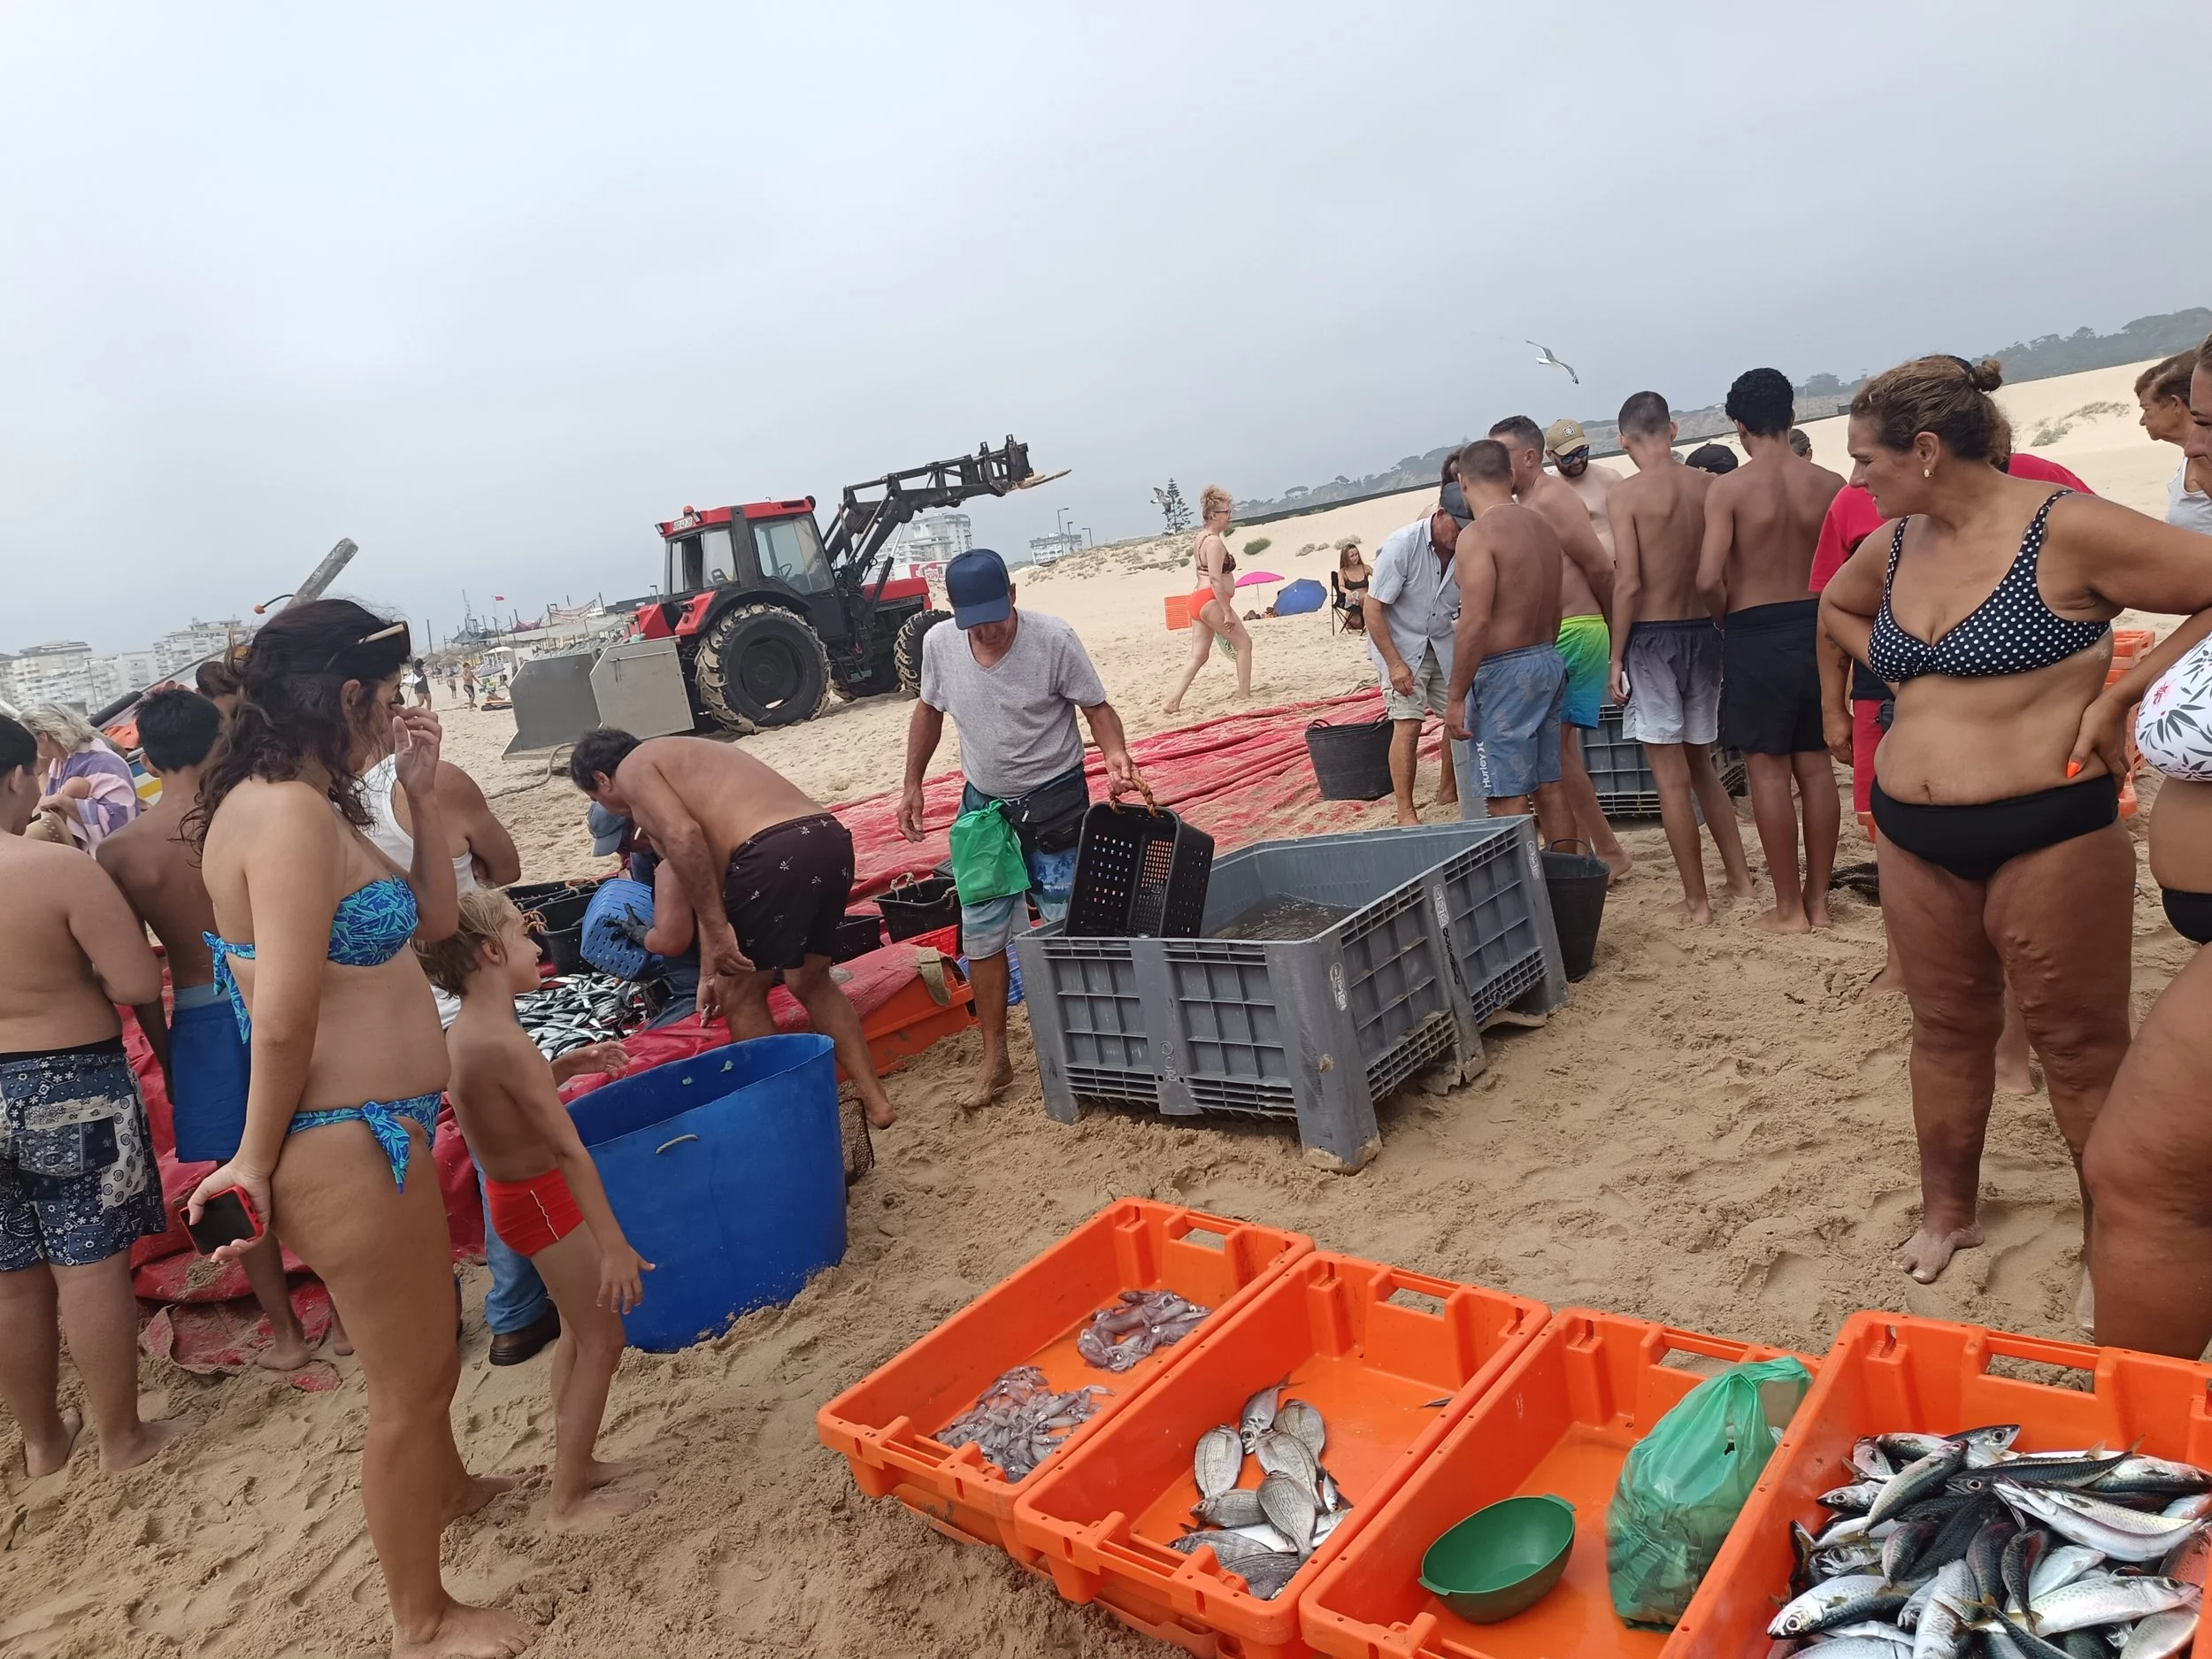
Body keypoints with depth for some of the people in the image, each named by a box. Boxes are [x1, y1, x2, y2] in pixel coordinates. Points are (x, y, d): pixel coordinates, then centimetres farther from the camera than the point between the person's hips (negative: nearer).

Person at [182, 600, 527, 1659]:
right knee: (409, 1379, 8)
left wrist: (422, 793, 7)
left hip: (379, 1130, 10)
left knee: (426, 1337, 31)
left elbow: (432, 921, 15)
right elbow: (281, 1020, -25)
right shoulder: (290, 812, -22)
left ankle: (447, 1488, 57)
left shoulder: (307, 803, 10)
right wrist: (257, 1161, -12)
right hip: (345, 1144, -10)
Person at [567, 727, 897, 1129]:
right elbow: (710, 879, 34)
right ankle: (875, 1101, 28)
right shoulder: (687, 759, 34)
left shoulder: (634, 770, 10)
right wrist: (710, 971, 37)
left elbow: (684, 838, -11)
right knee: (811, 981, 27)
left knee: (740, 996, 14)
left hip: (775, 854, -9)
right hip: (830, 838, 9)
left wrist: (718, 933, -9)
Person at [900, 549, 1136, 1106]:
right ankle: (995, 1060, 17)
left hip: (1054, 799, -3)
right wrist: (912, 786, 9)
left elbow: (1097, 707, -12)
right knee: (981, 933, 5)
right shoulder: (938, 644, -9)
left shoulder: (1054, 639, -20)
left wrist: (1115, 752, -32)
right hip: (983, 803, 4)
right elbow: (929, 712, 8)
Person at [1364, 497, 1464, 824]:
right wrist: (1395, 663, -21)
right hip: (1401, 646, -5)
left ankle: (1448, 791, 27)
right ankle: (1405, 813, -9)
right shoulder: (1402, 545, -22)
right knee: (1408, 723, -14)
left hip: (1443, 646, 5)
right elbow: (1373, 609, -19)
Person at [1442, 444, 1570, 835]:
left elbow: (1475, 623, -21)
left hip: (1505, 672, -9)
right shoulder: (1543, 525, 11)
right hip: (1549, 661, 9)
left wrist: (1456, 698, -17)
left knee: (1507, 798, -3)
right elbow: (1554, 607, 16)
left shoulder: (1478, 535, -15)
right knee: (1550, 785, 15)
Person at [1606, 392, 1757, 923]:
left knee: (1672, 778, 2)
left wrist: (1616, 657, -8)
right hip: (1703, 633, 5)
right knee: (1701, 763, 20)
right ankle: (1741, 879, 25)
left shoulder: (1626, 496, -10)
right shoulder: (1709, 486, 3)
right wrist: (1720, 627, 16)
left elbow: (1628, 584, -15)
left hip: (1652, 639, -5)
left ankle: (1697, 900, 9)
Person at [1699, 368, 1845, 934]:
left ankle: (1789, 908, 8)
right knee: (1816, 766, 11)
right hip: (1815, 628, 4)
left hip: (1755, 635, -4)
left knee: (1769, 771, 2)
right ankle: (1818, 898, 20)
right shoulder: (1828, 484, 0)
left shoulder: (1728, 488, -11)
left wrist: (1728, 617, 0)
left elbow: (1708, 579, -19)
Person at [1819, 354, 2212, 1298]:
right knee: (1946, 1028, 17)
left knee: (2080, 1046, 7)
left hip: (2048, 835, -6)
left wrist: (2121, 688, -11)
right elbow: (1835, 608, 27)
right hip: (1913, 837, 6)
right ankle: (1947, 1211, 32)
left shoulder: (2064, 530, -13)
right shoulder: (1892, 547, 7)